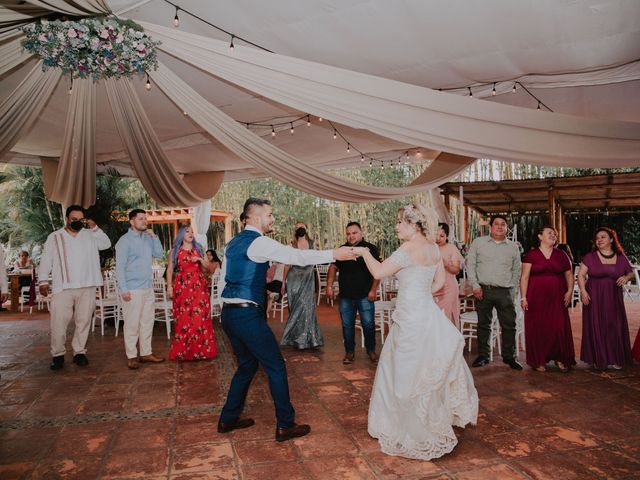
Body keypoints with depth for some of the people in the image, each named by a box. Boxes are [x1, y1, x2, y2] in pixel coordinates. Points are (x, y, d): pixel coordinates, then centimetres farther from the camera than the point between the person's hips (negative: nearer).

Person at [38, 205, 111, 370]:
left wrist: (95, 228, -5)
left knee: (84, 321, 6)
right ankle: (57, 354, 11)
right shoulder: (54, 237, 5)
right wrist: (43, 281, -2)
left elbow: (107, 244, 3)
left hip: (87, 287, 2)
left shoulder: (89, 235, 10)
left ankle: (79, 352, 17)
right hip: (62, 287, -2)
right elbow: (46, 260, 5)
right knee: (58, 322, -3)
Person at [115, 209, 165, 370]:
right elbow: (119, 266, -11)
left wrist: (154, 236, -1)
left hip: (148, 288, 7)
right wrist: (123, 289, -16)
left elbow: (159, 254, 8)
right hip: (133, 289, -7)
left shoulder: (148, 238, 10)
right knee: (132, 324, -1)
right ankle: (131, 356, 8)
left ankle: (146, 353, 21)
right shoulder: (125, 240, -8)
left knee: (147, 322, 11)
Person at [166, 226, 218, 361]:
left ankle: (201, 349, 4)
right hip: (182, 288, -1)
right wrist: (169, 286, -6)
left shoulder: (199, 249, 14)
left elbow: (208, 268, 13)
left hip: (199, 287, 2)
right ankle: (182, 351, 4)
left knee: (200, 318, -3)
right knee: (183, 319, -3)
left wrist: (200, 260, -5)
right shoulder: (175, 251, 10)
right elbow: (170, 270, 5)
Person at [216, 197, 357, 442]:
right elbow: (296, 256, -21)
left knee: (248, 364, 22)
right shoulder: (259, 242, -13)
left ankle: (228, 419, 31)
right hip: (247, 314, -9)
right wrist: (333, 254, -18)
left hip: (229, 313, 9)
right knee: (276, 366, 1)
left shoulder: (233, 243, 15)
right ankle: (285, 426, 10)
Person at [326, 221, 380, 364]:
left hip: (365, 296, -3)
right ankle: (349, 351, 24)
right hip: (345, 296, 3)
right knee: (347, 325, 9)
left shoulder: (370, 249, -2)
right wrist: (329, 285, 0)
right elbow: (333, 267, 11)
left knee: (368, 325, 2)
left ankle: (371, 350, 22)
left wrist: (373, 290, -12)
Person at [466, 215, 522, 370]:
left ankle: (509, 356, 16)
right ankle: (483, 355, 18)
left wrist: (512, 291, 4)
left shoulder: (513, 247, 10)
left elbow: (517, 271, 13)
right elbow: (470, 265, 4)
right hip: (483, 290, -1)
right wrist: (475, 286, -5)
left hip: (505, 292, 1)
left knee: (509, 325, 1)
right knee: (483, 325, 7)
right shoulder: (478, 243, 5)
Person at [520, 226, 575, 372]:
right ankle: (539, 361, 13)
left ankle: (559, 359, 16)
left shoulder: (561, 255, 11)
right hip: (536, 298, -3)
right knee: (537, 328, 2)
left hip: (557, 298, 3)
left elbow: (569, 274, 15)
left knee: (559, 328, 0)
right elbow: (524, 277, -2)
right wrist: (523, 297, -7)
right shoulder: (531, 255, 0)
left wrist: (570, 291, 0)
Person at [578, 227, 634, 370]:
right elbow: (581, 275, -2)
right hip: (594, 298, -2)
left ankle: (615, 359, 17)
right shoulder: (590, 257, -2)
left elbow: (631, 272, 17)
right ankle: (599, 359, 12)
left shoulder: (620, 258, 6)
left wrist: (626, 277, -6)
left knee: (615, 327, 4)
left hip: (614, 298, 2)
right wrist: (583, 291, -14)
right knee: (597, 328, 1)